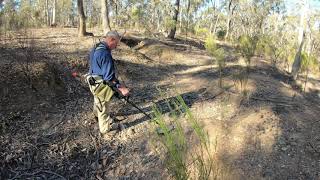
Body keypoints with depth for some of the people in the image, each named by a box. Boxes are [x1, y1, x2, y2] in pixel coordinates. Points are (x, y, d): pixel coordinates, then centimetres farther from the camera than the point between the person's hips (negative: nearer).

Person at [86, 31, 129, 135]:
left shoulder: (96, 48, 2)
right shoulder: (105, 54, -30)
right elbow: (109, 77, -32)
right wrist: (121, 88, -29)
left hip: (94, 81, 9)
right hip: (101, 85, -9)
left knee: (97, 101, 32)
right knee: (103, 106, 9)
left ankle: (96, 114, 58)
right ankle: (106, 128, 27)